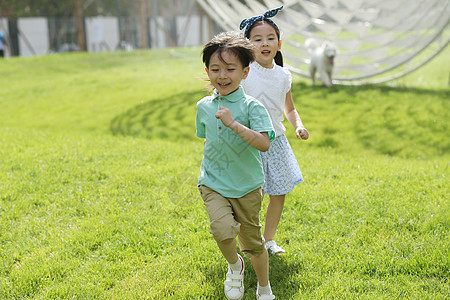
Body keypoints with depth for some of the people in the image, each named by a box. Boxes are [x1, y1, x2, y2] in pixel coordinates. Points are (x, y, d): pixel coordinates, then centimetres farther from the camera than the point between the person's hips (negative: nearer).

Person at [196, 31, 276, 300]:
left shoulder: (252, 107, -13)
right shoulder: (204, 106, 2)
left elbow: (264, 143, -25)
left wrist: (233, 124, -32)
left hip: (247, 186, -2)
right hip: (213, 183, 2)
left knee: (253, 242, 10)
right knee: (223, 230, -22)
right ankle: (235, 265, 12)